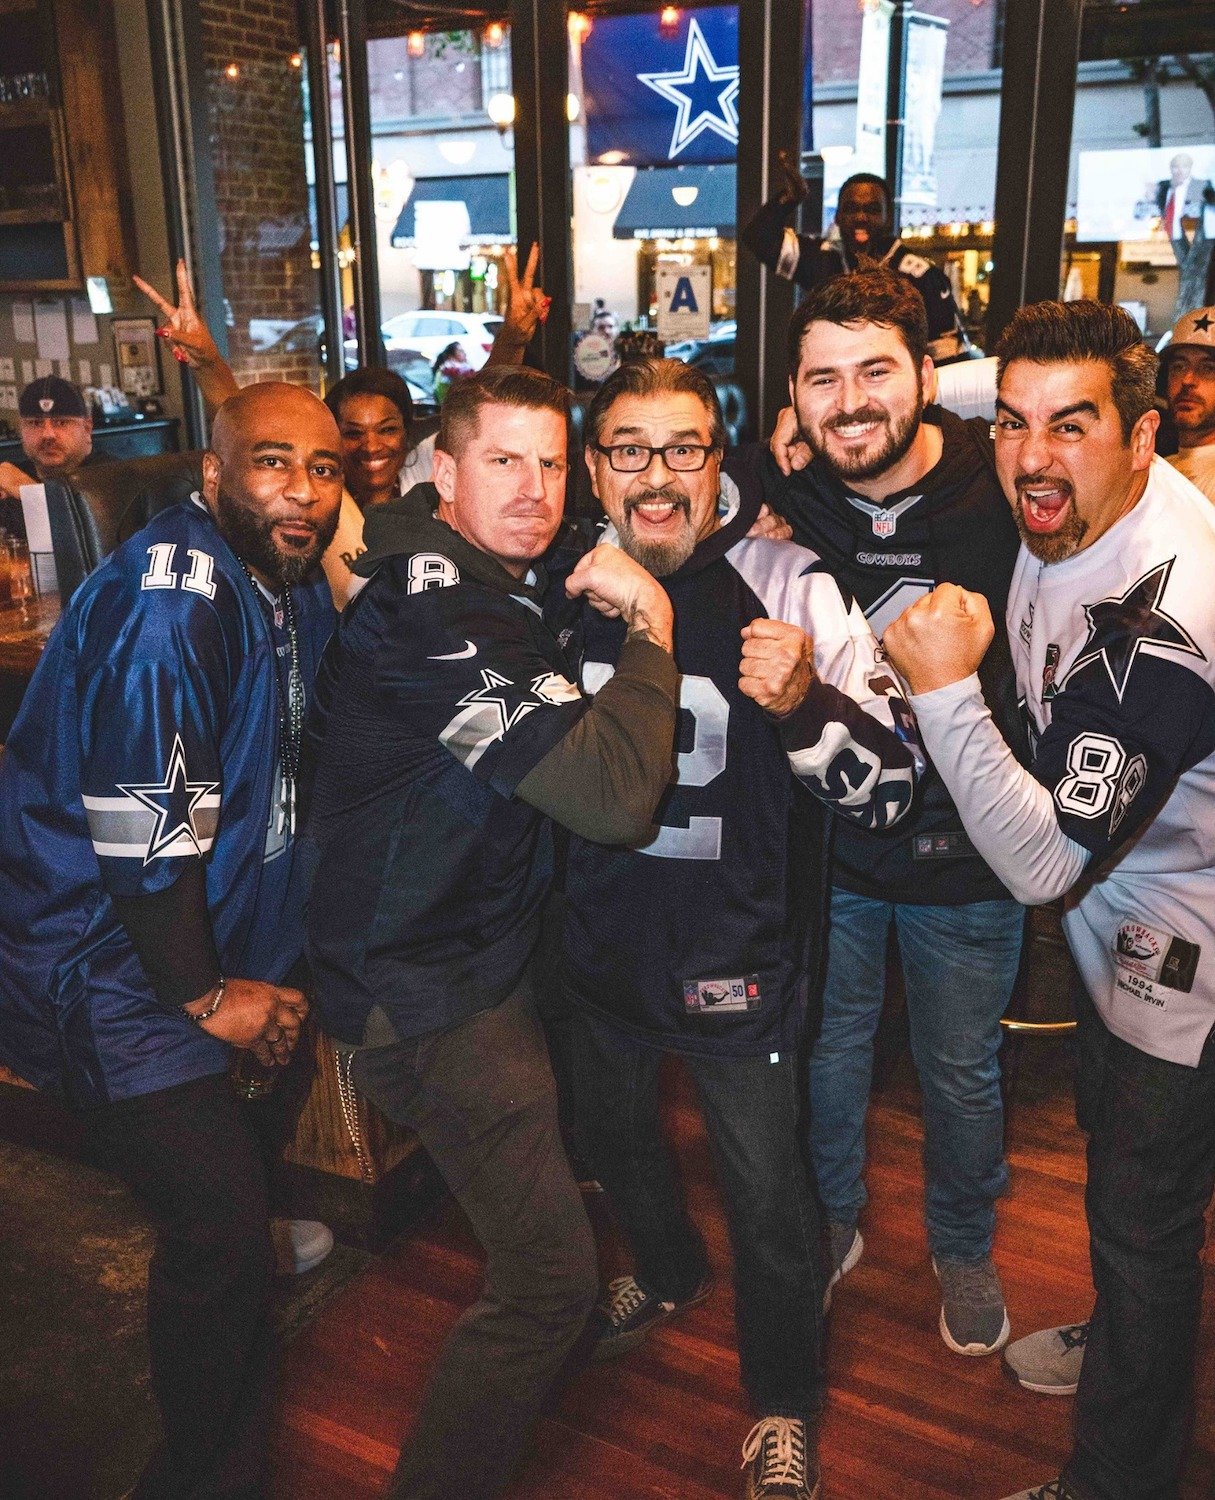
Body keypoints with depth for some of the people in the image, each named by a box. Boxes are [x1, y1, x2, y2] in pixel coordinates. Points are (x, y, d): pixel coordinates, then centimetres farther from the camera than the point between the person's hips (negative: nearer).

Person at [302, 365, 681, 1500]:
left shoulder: (488, 576, 5)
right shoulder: (438, 606, -27)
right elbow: (615, 795, -34)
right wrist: (650, 624, -22)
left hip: (466, 947, 11)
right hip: (430, 994, -10)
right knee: (547, 1275, -4)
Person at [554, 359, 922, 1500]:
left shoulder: (788, 589, -17)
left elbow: (888, 788, -21)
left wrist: (804, 706, -37)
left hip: (738, 944, -4)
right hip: (600, 928, 5)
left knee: (765, 1182, 11)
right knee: (615, 1132, 26)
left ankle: (784, 1400, 40)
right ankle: (670, 1272, 59)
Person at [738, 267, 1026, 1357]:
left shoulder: (1005, 491, -16)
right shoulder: (782, 503, -10)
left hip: (965, 855, -1)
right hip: (826, 845, 2)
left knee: (962, 1070, 18)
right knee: (827, 1049, 21)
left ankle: (965, 1248, 45)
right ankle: (829, 1223, 47)